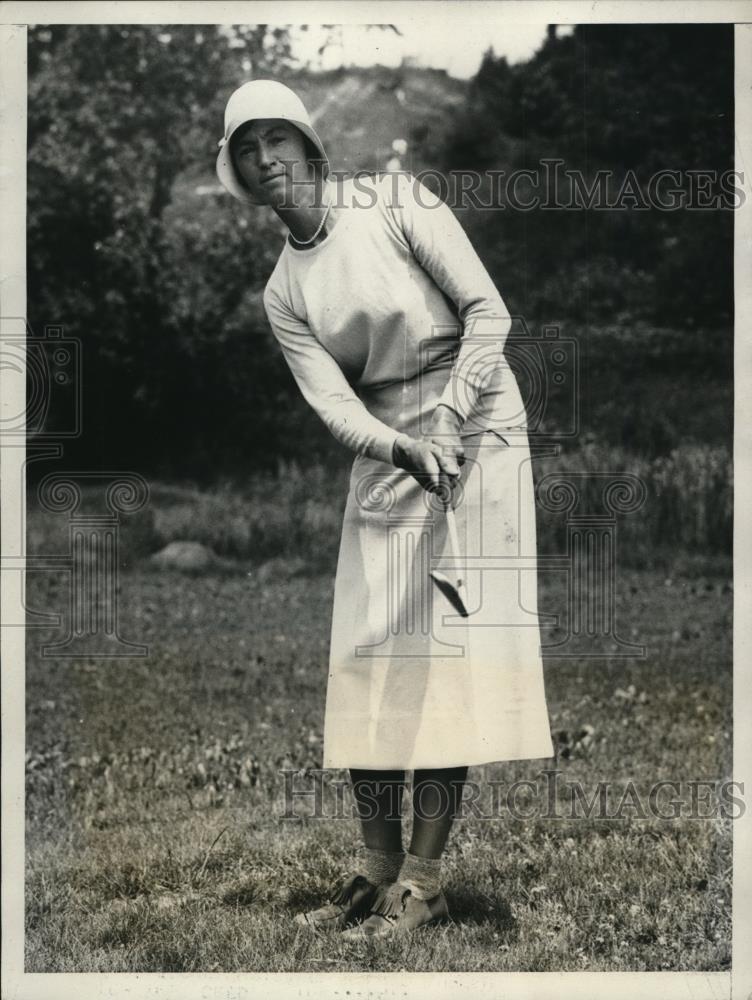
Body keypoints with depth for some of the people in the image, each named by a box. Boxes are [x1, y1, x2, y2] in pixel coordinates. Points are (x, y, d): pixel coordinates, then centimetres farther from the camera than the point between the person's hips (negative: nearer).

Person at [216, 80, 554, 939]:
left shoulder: (395, 202, -6)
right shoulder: (283, 294, 5)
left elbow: (487, 310, -10)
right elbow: (332, 402, -6)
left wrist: (448, 418, -19)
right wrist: (406, 448, -25)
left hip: (475, 424, -5)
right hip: (384, 451, 5)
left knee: (451, 639, -10)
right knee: (367, 649, -1)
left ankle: (423, 878, -8)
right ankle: (377, 865, 7)